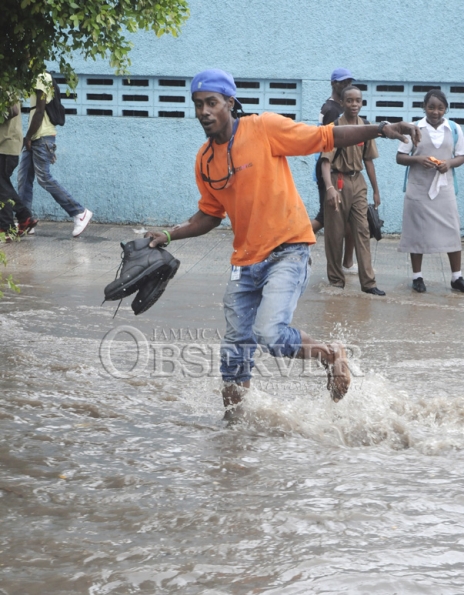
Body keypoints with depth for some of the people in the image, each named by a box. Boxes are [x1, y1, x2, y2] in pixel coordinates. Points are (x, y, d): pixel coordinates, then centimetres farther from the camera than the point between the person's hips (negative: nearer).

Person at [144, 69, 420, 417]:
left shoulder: (265, 128, -10)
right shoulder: (205, 160, 6)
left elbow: (327, 138, -8)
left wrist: (380, 129, -18)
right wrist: (170, 236, 7)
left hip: (287, 251, -6)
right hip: (245, 261, 6)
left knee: (270, 335, -23)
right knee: (235, 352, 11)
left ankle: (331, 355, 4)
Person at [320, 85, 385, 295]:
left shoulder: (365, 127, 5)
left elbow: (368, 160, 13)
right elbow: (326, 160, -19)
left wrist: (375, 190, 14)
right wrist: (329, 187, -33)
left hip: (358, 182, 4)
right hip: (338, 182, -4)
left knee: (362, 231, 1)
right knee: (335, 233, 4)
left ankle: (368, 282, 1)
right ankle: (336, 279, 15)